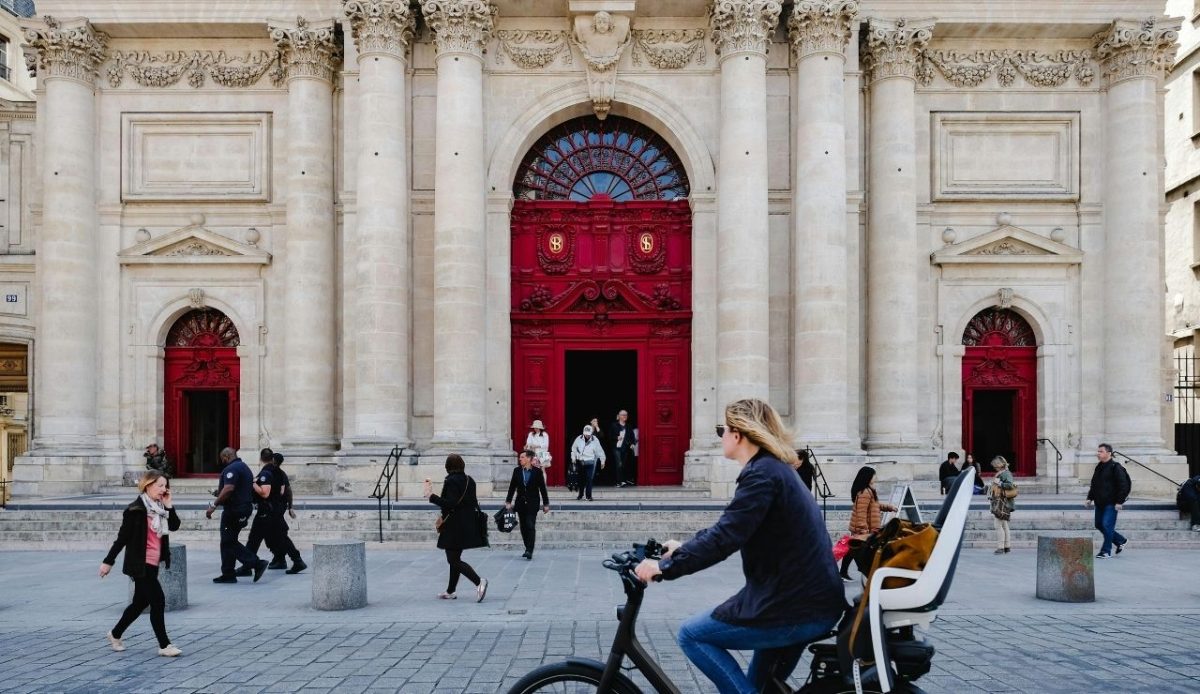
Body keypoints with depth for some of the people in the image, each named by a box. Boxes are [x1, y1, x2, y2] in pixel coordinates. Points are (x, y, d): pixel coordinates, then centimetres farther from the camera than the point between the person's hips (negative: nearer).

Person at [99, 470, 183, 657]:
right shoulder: (136, 509, -15)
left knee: (140, 602, 18)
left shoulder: (159, 507, 9)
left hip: (153, 564, 8)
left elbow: (175, 526, 4)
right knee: (158, 601, -8)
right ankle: (164, 645, -1)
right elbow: (122, 537, -13)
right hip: (140, 564, -8)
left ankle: (115, 634, 38)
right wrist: (108, 561, -11)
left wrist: (168, 505, -6)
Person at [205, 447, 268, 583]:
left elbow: (228, 489, -27)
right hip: (245, 507, 10)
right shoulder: (245, 467, 18)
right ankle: (228, 574, 14)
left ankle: (256, 563, -12)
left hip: (233, 510, -10)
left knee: (229, 542, -5)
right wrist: (220, 492, 28)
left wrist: (214, 505, -24)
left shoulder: (231, 469, -13)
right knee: (228, 541, 15)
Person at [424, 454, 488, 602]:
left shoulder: (451, 481, -16)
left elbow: (450, 504, -24)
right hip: (467, 526, 9)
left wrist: (431, 496, -22)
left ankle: (479, 581, -19)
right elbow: (473, 502, 13)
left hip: (454, 527, -9)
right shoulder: (469, 480, 9)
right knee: (455, 558, 17)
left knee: (453, 560, -5)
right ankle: (450, 591, 23)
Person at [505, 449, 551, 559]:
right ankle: (528, 549, 17)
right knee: (523, 527, 7)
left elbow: (542, 488, 1)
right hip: (521, 503, 4)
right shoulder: (517, 471, 5)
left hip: (532, 503, -4)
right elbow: (512, 487, 9)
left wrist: (546, 504, 2)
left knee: (530, 526, -12)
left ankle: (529, 550, -15)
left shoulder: (537, 472, -3)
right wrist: (508, 501, 4)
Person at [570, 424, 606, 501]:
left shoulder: (595, 440, -5)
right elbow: (574, 448, 10)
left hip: (590, 462, -2)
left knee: (589, 479, -8)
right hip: (580, 462, 2)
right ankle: (580, 494, 25)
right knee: (581, 479, 10)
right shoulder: (579, 439, -1)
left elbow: (600, 451, 1)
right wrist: (573, 457, 5)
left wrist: (602, 461, 2)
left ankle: (589, 496, -1)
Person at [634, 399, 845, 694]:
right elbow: (729, 529, 24)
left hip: (796, 609, -10)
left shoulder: (762, 474, -16)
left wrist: (664, 566, -17)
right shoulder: (777, 468, 15)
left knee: (692, 635, 1)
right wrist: (684, 547, 23)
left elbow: (724, 537, -24)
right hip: (818, 604, 10)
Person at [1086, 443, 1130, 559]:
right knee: (1099, 525, 12)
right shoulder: (1098, 467, 14)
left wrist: (1119, 501, -17)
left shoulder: (1115, 467, -10)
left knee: (1107, 525, -10)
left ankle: (1106, 551, -1)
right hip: (1100, 503, 9)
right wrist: (1090, 498, 14)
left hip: (1111, 503, -9)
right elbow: (1093, 485, 22)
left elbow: (1123, 486, -14)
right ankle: (1121, 541, 30)